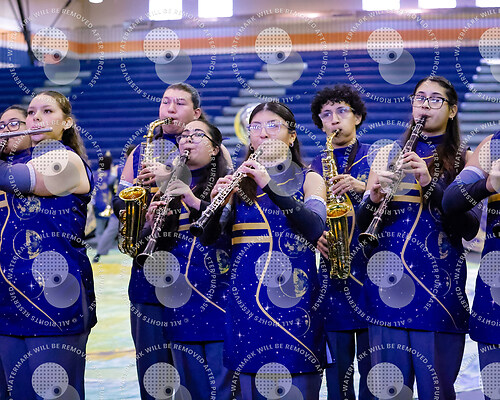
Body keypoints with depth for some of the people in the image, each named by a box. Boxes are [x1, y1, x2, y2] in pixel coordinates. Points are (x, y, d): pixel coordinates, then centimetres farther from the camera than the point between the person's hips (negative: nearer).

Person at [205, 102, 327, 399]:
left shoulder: (309, 180, 5)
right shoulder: (240, 180, 11)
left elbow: (316, 228, -15)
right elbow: (207, 237, 3)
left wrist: (269, 184, -21)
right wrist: (217, 200, -16)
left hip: (295, 298, -2)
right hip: (246, 298, 2)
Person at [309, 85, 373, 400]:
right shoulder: (315, 167, 14)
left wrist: (363, 187, -17)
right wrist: (316, 236, -7)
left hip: (372, 267, -2)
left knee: (372, 362, -3)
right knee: (337, 359, 3)